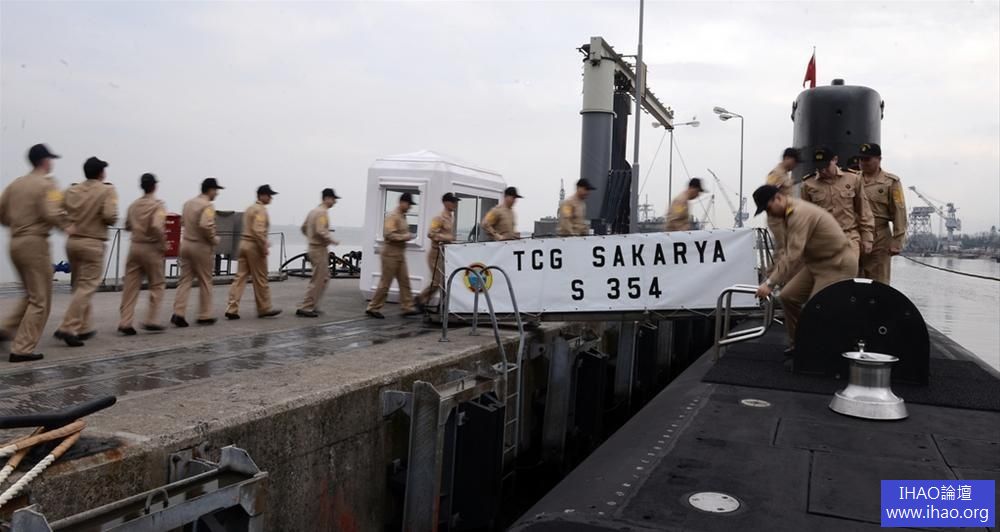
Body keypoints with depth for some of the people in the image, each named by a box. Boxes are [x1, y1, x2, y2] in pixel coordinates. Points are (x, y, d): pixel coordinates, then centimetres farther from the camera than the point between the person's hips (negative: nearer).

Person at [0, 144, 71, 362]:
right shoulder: (46, 184, -9)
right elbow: (51, 212, -23)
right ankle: (22, 349, -3)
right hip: (35, 243, -8)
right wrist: (67, 225, -7)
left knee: (31, 294, 24)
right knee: (40, 300, -1)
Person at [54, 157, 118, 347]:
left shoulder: (71, 190, 8)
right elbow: (110, 216, -19)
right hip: (92, 244, -6)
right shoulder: (107, 190, -7)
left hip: (72, 241, 6)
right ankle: (68, 328, -13)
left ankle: (84, 328, 22)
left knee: (79, 286, 16)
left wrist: (73, 221, 17)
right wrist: (111, 221, 2)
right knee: (87, 287, -4)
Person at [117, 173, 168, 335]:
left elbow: (127, 226, 14)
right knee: (157, 285, 8)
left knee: (131, 286, 6)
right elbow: (157, 227, -24)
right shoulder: (158, 205, -11)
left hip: (135, 246, 5)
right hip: (151, 248, -5)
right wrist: (163, 243, -13)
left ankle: (125, 322, 4)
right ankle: (150, 320, 5)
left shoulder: (134, 205, 7)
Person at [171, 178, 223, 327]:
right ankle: (204, 316, 12)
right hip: (201, 247, -7)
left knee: (185, 280, 8)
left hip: (186, 244, 7)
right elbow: (205, 226, -27)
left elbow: (182, 222, 17)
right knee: (205, 282, 5)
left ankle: (178, 313, -1)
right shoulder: (207, 206, -15)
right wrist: (214, 239, -13)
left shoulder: (188, 203, 12)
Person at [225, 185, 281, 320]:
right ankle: (264, 308, 13)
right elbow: (258, 231, -23)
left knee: (240, 277, 5)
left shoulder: (250, 208, 18)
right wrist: (264, 248, -17)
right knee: (260, 279, 2)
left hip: (244, 243, 9)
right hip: (254, 245, -9)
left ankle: (232, 309, 1)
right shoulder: (261, 209, -12)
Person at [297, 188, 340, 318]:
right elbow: (320, 231, -25)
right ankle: (305, 308, -3)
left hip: (314, 247, 10)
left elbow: (304, 228, 20)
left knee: (324, 278, 17)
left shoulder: (313, 211, 14)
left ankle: (313, 306, 20)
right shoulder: (322, 212, -15)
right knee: (318, 281, -5)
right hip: (319, 249, -10)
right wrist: (333, 241, -13)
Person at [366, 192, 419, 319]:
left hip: (400, 254, 9)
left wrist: (408, 235, 5)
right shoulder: (393, 216, -14)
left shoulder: (402, 216, 14)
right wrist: (406, 237, -20)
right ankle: (373, 308, 7)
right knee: (385, 283, -3)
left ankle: (408, 307, 10)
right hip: (391, 254, -9)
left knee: (404, 281, 7)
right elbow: (389, 234, -23)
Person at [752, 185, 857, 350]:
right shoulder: (790, 213, 6)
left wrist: (770, 283, -33)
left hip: (839, 264, -10)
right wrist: (775, 279, 14)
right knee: (788, 296, 7)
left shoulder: (800, 213, -25)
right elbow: (788, 252, 15)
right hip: (818, 262, 10)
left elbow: (793, 255, -32)